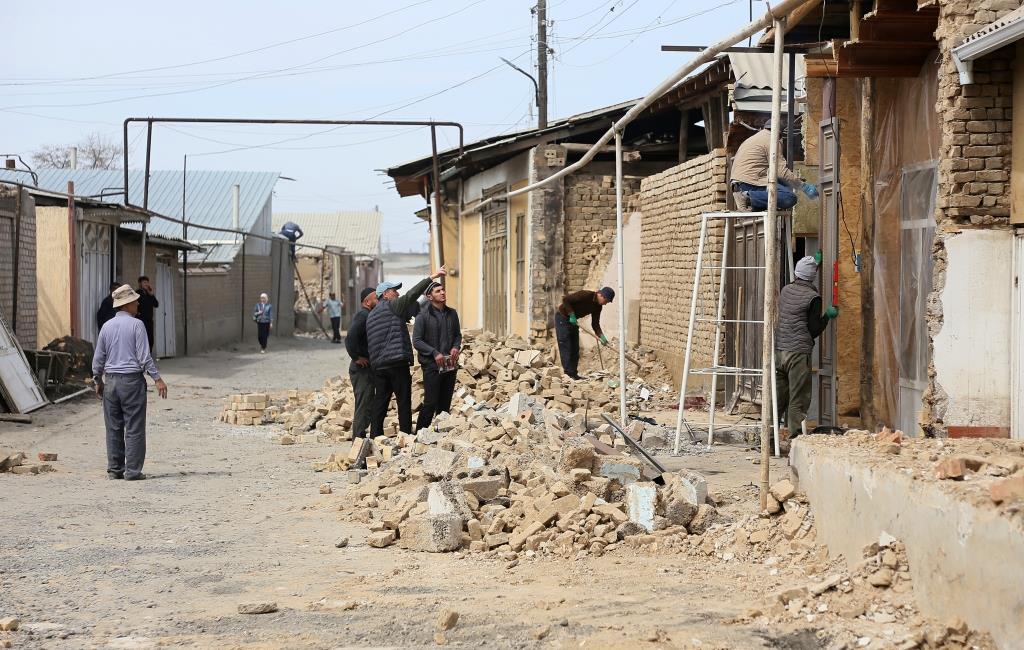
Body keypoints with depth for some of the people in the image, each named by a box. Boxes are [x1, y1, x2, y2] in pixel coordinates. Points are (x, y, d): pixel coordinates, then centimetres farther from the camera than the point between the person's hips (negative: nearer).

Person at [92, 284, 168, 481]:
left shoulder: (107, 326, 7)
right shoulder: (136, 325, -8)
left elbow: (98, 359, 11)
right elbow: (144, 356, -13)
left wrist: (98, 382, 22)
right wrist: (157, 379, -9)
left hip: (111, 381, 5)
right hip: (132, 379, -5)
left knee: (114, 428, 9)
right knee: (134, 428, -2)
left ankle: (114, 469, 11)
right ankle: (132, 470, -4)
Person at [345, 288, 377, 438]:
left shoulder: (367, 316, 17)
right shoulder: (362, 316, -15)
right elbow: (351, 337, -29)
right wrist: (357, 357, -21)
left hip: (365, 369, 10)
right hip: (362, 368, -10)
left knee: (365, 407, 14)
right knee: (364, 407, -9)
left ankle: (359, 438, 19)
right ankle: (359, 438, -7)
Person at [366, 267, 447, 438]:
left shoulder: (371, 315, 20)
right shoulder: (391, 306, -2)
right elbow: (411, 295, -13)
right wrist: (431, 278, -13)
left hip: (378, 365, 8)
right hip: (397, 362, -8)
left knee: (380, 403, 9)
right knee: (404, 402, -3)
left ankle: (375, 436, 8)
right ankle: (406, 436, -3)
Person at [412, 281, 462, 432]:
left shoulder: (452, 313, 10)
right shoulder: (423, 315, -7)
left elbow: (458, 334, 22)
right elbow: (417, 341, -8)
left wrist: (456, 347, 1)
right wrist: (434, 353, -17)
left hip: (449, 365, 6)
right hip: (431, 365, -5)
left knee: (445, 404, 9)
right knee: (431, 403, -8)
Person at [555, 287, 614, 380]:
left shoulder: (597, 306, -1)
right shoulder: (586, 295, -25)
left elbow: (595, 323, 1)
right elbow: (565, 299, -28)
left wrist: (601, 336, -13)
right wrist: (571, 315, -24)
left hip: (573, 320, 9)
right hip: (562, 317, -9)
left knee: (575, 349, 6)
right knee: (566, 347, -11)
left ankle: (573, 374, 8)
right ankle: (569, 374, -13)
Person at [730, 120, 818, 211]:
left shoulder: (752, 139, 29)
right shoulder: (771, 140, -1)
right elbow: (782, 171, -9)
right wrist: (803, 185, -1)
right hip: (750, 182, -10)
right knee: (790, 198, -18)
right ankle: (748, 197, -21)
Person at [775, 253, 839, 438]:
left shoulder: (786, 290, 11)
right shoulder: (813, 298, -8)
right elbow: (814, 330, -8)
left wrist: (814, 262, 45)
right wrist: (828, 316, 8)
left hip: (779, 350, 6)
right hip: (799, 353, -6)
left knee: (778, 397, 11)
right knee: (798, 400, -2)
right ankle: (795, 436, -3)